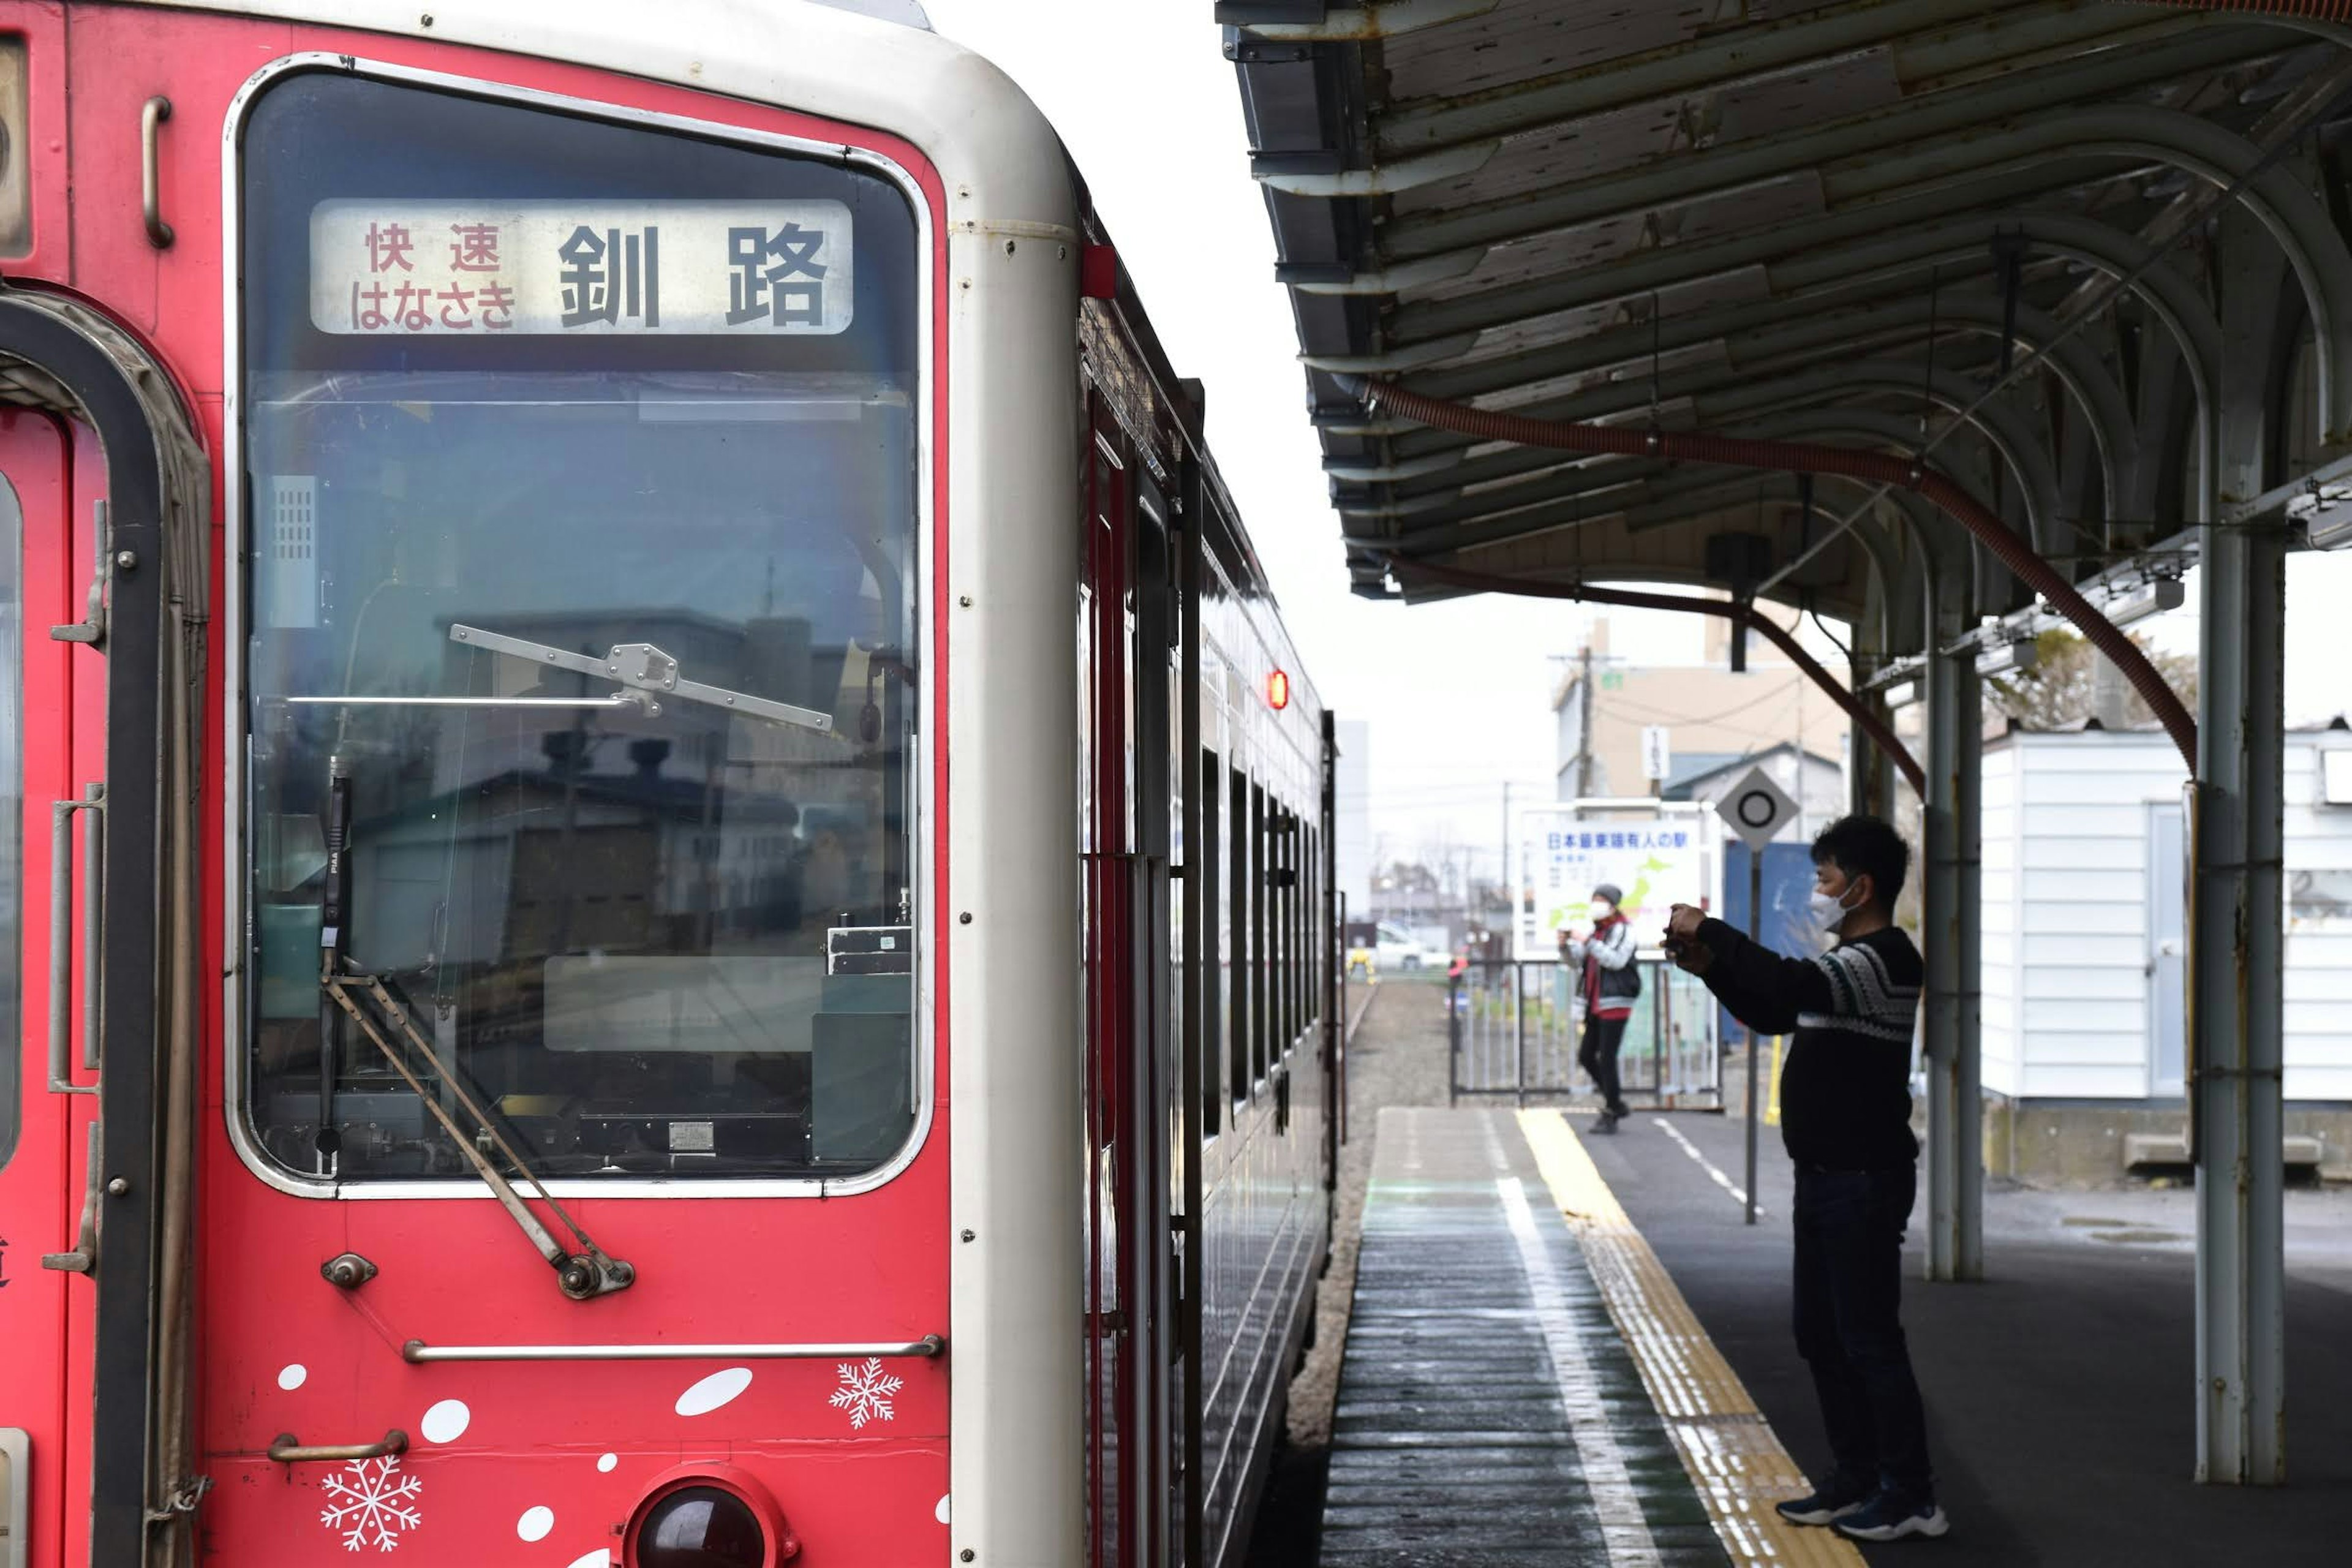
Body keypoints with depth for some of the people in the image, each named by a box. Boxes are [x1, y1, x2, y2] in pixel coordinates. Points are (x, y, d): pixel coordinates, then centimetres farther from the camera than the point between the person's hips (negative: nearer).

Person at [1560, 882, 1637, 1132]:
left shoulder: (1623, 930, -7)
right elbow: (1575, 960, 13)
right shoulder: (1597, 930, 17)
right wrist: (1565, 945, -7)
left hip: (1615, 1003, -9)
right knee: (1586, 1057, 9)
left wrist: (1588, 943, -25)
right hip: (1596, 1005, 9)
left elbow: (1616, 960, -22)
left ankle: (1610, 1116, -2)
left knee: (1607, 1059, -9)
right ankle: (1616, 1102, 21)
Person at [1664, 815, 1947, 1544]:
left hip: (1864, 1182, -10)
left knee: (1870, 1339, -6)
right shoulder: (1849, 964, 16)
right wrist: (1711, 968, 9)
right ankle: (1855, 1479, 23)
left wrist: (1709, 932, -24)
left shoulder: (1880, 961, -17)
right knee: (1821, 1335, 15)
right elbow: (1772, 1014, 26)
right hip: (1827, 1177, 10)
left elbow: (1791, 985, -34)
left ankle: (1911, 1496, 1)